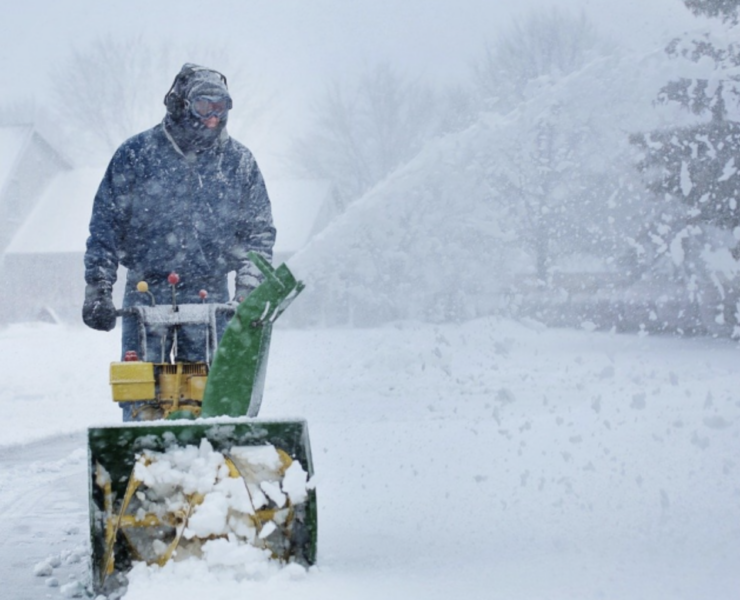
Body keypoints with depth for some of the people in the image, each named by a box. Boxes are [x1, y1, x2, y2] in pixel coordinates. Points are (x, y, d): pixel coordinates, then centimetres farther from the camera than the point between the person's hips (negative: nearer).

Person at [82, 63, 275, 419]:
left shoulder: (239, 162, 6)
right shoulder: (136, 155, 0)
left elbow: (259, 230, 11)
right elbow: (106, 224, 3)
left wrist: (250, 289, 0)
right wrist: (97, 289, -3)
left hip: (210, 296, 1)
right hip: (146, 293, -1)